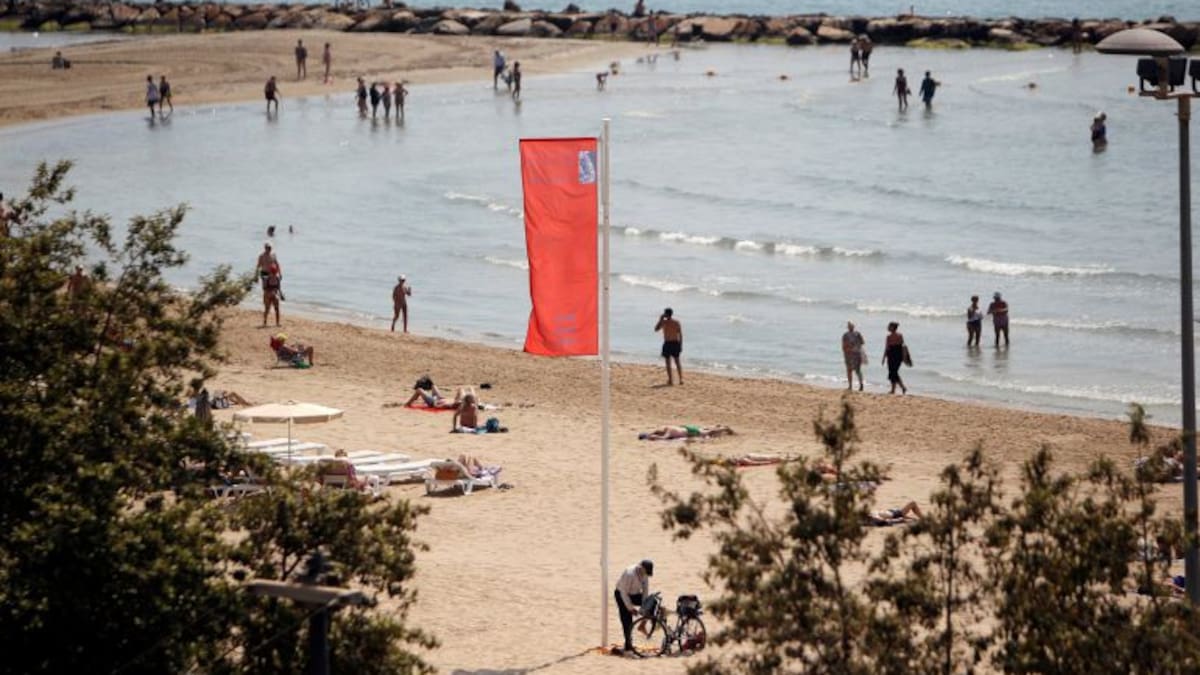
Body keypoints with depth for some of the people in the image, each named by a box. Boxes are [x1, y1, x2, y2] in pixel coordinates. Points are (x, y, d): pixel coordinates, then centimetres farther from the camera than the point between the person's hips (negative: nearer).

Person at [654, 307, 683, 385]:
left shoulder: (664, 322, -9)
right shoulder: (677, 322, 0)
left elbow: (656, 329, 4)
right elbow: (680, 334, 0)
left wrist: (660, 320, 9)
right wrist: (681, 345, 7)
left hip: (667, 344, -3)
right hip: (676, 343, 3)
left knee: (668, 362, 5)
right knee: (677, 362, 13)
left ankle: (670, 380, 2)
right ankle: (681, 379, 10)